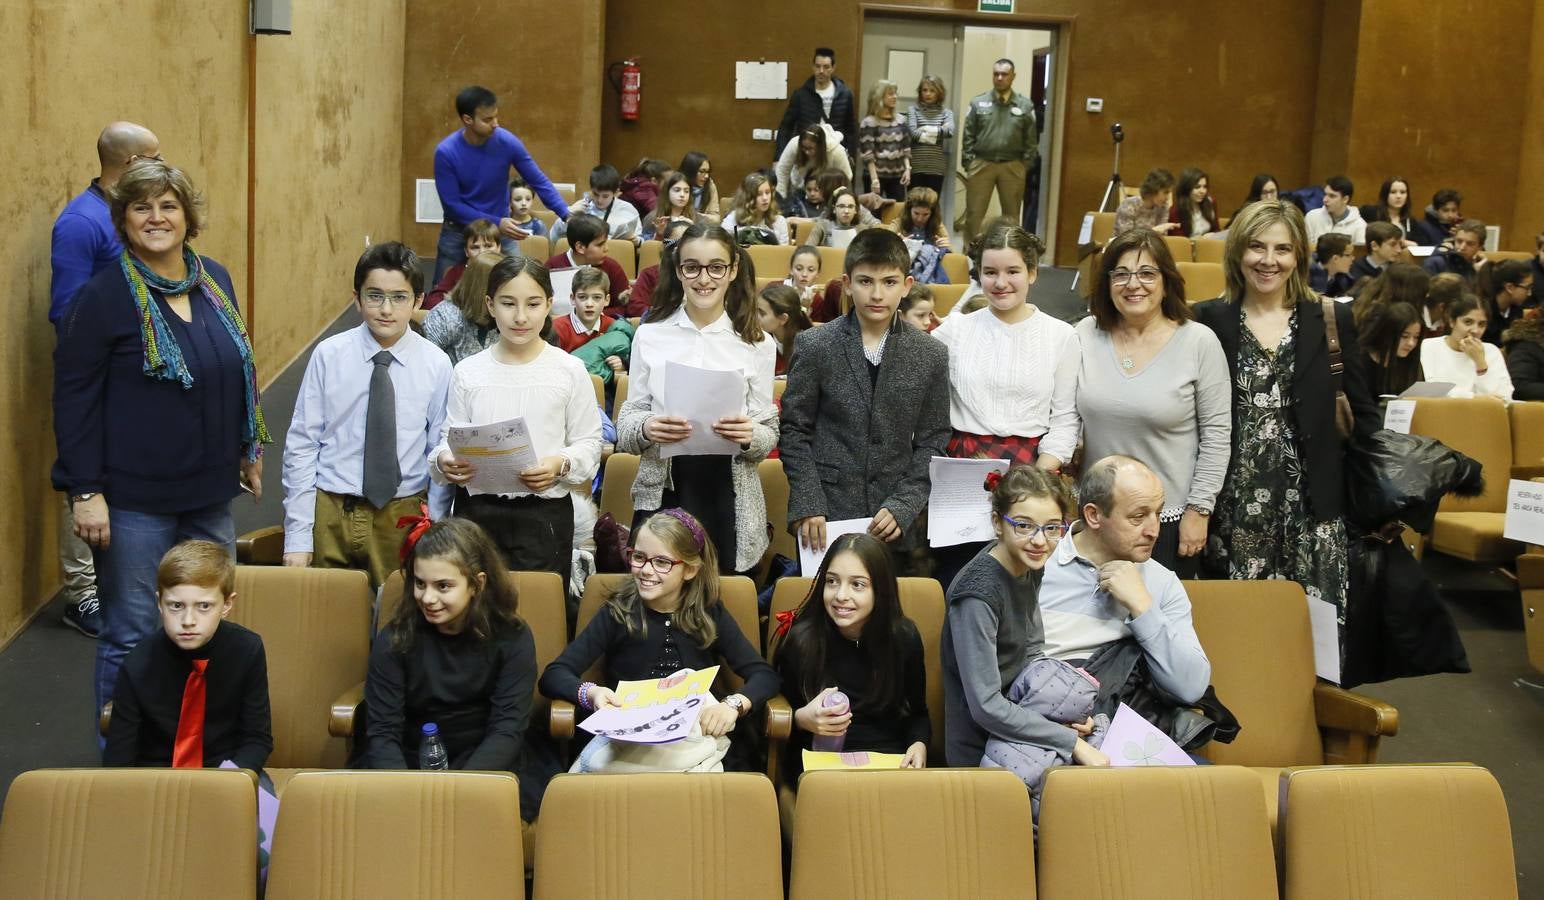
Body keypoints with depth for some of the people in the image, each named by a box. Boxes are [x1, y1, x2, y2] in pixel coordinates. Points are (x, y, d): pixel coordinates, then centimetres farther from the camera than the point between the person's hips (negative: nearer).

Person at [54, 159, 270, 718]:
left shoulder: (214, 280, 6)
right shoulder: (103, 295, -11)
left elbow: (241, 367, 18)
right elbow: (73, 396, -11)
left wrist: (250, 449, 20)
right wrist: (85, 490, -14)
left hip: (210, 491, 6)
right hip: (134, 499, -6)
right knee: (132, 637, 2)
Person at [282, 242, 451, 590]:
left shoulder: (436, 365, -3)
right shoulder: (328, 355, -6)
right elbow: (301, 445, -3)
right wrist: (297, 535, -5)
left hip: (402, 517, 0)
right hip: (330, 513, 0)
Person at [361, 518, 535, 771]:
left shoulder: (511, 637, -7)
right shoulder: (394, 639, -5)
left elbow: (508, 729, -12)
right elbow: (382, 732, -10)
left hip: (482, 763, -1)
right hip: (408, 763, 1)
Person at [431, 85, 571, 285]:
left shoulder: (507, 143, -16)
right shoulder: (446, 152, -20)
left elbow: (539, 182, -10)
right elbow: (452, 205, -16)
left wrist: (567, 216, -22)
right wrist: (495, 223, -24)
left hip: (501, 231, 1)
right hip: (458, 231, -1)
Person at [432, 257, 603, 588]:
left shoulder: (569, 370, 0)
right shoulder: (468, 372, 5)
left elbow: (589, 443, 1)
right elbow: (449, 437, 7)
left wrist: (560, 465, -18)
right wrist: (445, 461, -14)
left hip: (544, 513, -1)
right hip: (477, 511, 1)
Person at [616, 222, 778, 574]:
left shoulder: (757, 344, 2)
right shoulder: (650, 336, 3)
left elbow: (769, 434, 3)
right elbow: (624, 427, 4)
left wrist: (749, 436, -18)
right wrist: (646, 429, -17)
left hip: (730, 498, 0)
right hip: (661, 494, 0)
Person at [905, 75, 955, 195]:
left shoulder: (946, 112, 9)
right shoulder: (913, 110, 4)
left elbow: (949, 131, -11)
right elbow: (913, 132, -12)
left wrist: (926, 129, -9)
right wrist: (936, 135, -7)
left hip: (937, 167, 1)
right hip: (917, 166, -1)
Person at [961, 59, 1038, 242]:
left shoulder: (1025, 105, 3)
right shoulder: (978, 103, 3)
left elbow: (1031, 139, 5)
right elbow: (968, 136, 4)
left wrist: (1026, 165, -1)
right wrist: (968, 163, -2)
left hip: (1013, 167, 0)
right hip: (981, 164, 0)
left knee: (1011, 215, 8)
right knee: (974, 213, 1)